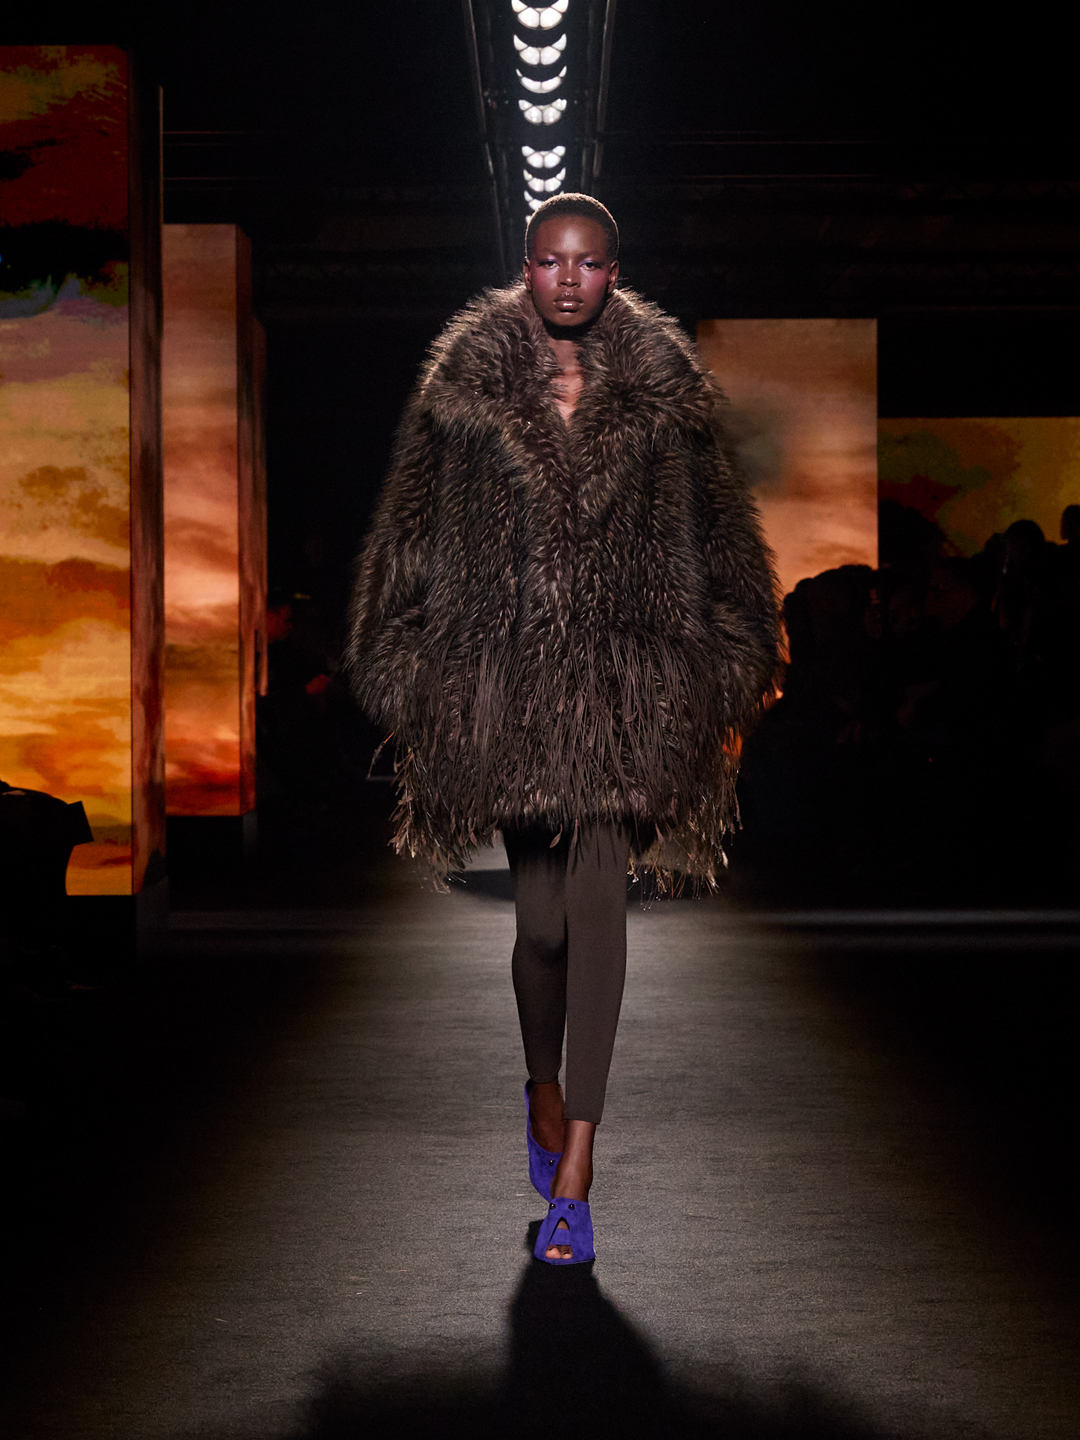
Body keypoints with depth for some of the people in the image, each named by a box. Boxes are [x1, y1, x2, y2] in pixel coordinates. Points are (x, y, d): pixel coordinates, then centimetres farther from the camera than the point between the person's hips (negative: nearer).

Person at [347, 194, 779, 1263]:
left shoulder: (662, 391, 5)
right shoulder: (466, 384, 4)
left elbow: (715, 539, 11)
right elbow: (415, 536, 8)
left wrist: (722, 681, 9)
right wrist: (413, 679, 4)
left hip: (623, 686, 0)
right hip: (501, 684, 1)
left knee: (595, 902, -10)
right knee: (543, 916, 5)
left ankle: (574, 1163, -5)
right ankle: (544, 1086, 36)